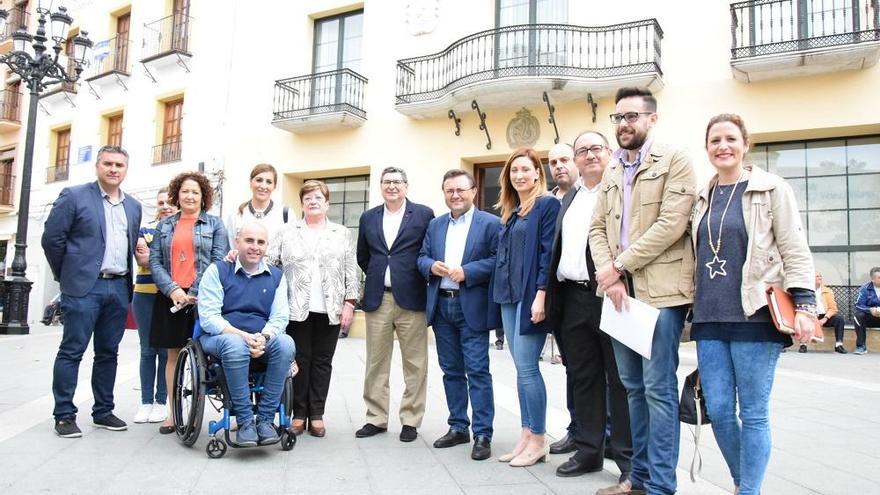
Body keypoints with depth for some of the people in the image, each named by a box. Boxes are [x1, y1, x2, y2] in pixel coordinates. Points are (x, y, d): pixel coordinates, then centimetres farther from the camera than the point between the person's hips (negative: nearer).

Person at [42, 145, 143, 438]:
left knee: (108, 353, 10)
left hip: (120, 288, 5)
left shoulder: (133, 206, 14)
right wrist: (67, 276, 2)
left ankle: (103, 412, 19)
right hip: (85, 287, -5)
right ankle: (64, 416, 8)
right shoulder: (74, 196, -1)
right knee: (71, 351, 0)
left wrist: (126, 279, 12)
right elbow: (52, 239, -2)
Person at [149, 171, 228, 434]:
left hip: (202, 298, -2)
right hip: (170, 297, 3)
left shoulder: (214, 224, 6)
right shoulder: (164, 225, 14)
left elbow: (219, 262, -2)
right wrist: (172, 289, -9)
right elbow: (155, 261, 7)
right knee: (174, 354, 6)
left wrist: (196, 293, -12)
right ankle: (174, 412, 13)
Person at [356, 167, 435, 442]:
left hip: (411, 298, -3)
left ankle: (410, 421, 13)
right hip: (376, 299, 3)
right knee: (376, 363, 8)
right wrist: (377, 276, 11)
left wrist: (419, 277, 0)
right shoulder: (368, 218, 12)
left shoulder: (424, 214, 1)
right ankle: (376, 419, 19)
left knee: (415, 364, 2)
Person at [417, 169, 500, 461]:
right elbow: (421, 257, 13)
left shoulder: (490, 223, -3)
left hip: (472, 307, -5)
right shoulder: (435, 225, 15)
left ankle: (482, 435, 4)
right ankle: (458, 428, 24)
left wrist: (466, 272, -19)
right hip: (441, 306, 6)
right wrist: (431, 266, -9)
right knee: (451, 370, 13)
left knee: (477, 370, -4)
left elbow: (497, 260, -10)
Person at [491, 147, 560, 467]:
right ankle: (526, 436, 17)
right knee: (522, 368, 10)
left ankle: (538, 441, 5)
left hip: (531, 295, -8)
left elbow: (548, 252, -13)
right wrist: (502, 295, 14)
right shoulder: (510, 211, 18)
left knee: (526, 367, -7)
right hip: (509, 296, 8)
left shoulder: (547, 204, -5)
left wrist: (541, 295, -20)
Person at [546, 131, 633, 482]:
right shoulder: (570, 197, 19)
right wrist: (552, 295, 15)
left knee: (620, 379, 2)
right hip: (573, 296, 7)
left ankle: (628, 458, 13)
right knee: (582, 378, 13)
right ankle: (588, 450, 25)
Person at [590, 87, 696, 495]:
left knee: (658, 388, -4)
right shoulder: (611, 171, 18)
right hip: (620, 291, 6)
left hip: (660, 289, -6)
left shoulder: (674, 160, -2)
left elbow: (671, 224, -13)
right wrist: (610, 278, -4)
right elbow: (598, 228, 12)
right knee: (634, 386, 12)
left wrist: (618, 265, -12)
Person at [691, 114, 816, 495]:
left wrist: (804, 305, -11)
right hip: (710, 320, 4)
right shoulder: (703, 197, 13)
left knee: (752, 413, 1)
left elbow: (795, 251, -2)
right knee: (718, 412, 6)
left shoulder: (771, 189, 1)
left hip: (755, 317, -4)